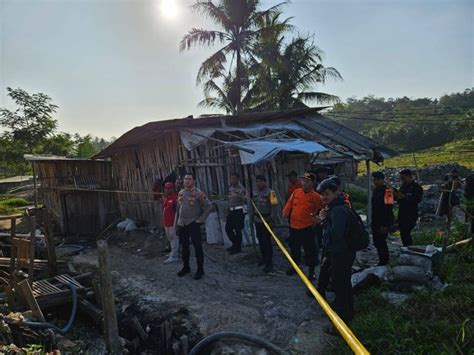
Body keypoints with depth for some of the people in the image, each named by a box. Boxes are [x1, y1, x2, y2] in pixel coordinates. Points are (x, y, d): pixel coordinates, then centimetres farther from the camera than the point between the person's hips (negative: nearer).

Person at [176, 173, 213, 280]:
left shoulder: (198, 193, -12)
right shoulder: (181, 193, 8)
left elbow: (209, 206, -11)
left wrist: (201, 219, -11)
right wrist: (178, 221, 14)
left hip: (193, 224, -6)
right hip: (182, 224, 6)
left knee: (197, 247, 1)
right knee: (184, 247, 16)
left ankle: (200, 270, 13)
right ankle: (186, 267, 32)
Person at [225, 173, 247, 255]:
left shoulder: (241, 189, -12)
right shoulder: (230, 187, 12)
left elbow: (245, 201, -15)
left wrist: (244, 198, -35)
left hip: (239, 211, -8)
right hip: (231, 211, 8)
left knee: (237, 230, -5)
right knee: (228, 228, 9)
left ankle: (237, 248, 9)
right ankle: (235, 244, 27)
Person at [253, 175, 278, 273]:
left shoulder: (270, 192, -12)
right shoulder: (256, 192, 10)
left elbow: (273, 206, -16)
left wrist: (272, 219, -20)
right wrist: (254, 216, 17)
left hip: (266, 220, -7)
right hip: (258, 220, 7)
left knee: (267, 241, -4)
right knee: (260, 240, 16)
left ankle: (269, 263, 3)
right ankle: (264, 258, 33)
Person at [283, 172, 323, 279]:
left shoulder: (316, 197, -8)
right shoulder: (296, 192, 3)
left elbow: (320, 211, 1)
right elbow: (289, 204, 7)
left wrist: (317, 218, -14)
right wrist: (286, 212, -9)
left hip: (307, 228, -4)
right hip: (293, 227, 5)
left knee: (310, 250, 6)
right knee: (294, 248, 21)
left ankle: (311, 271, 21)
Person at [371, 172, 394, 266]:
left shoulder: (387, 191, -17)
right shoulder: (376, 190, 12)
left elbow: (388, 209, -22)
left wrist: (385, 225, -23)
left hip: (383, 223, -9)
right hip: (375, 222, 9)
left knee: (381, 242, -5)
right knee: (377, 241, 15)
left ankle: (384, 262, 8)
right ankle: (382, 260, 28)